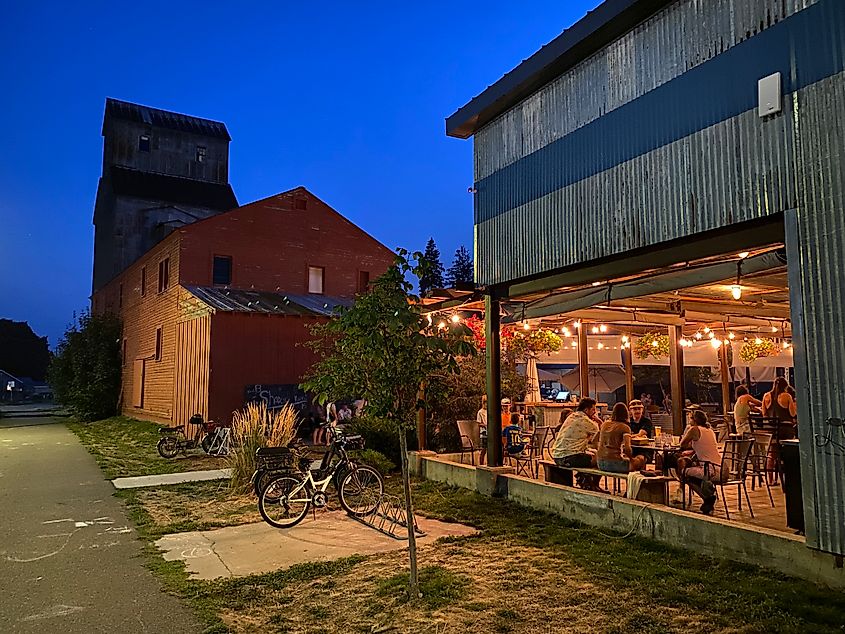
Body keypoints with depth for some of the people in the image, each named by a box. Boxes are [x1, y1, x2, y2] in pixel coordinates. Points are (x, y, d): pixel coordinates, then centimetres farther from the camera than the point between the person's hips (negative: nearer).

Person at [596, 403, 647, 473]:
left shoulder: (604, 425, 10)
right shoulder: (625, 427, -6)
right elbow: (627, 448, -17)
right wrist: (631, 458, 3)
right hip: (615, 464, -6)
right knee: (641, 458, 15)